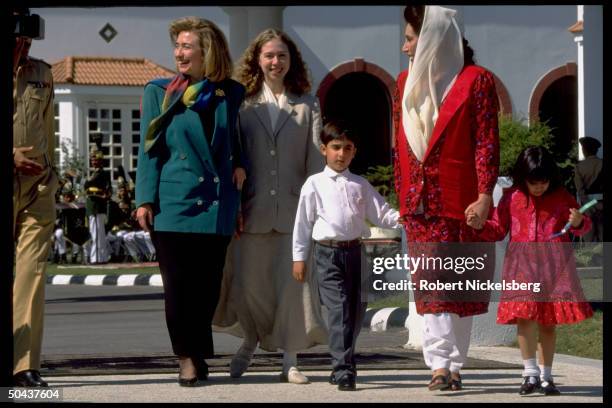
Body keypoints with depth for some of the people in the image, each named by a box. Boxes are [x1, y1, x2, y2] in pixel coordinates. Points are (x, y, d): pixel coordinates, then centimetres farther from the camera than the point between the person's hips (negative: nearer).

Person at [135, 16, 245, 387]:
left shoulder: (231, 94, 7)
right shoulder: (160, 92, 4)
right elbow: (150, 148, 2)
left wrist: (240, 165, 1)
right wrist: (145, 199, -4)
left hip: (217, 204, 1)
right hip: (174, 201, -1)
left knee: (208, 283, 3)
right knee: (179, 282, -2)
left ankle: (198, 353, 16)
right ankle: (188, 356, 7)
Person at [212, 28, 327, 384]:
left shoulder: (307, 104, 7)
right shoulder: (243, 103, 8)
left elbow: (316, 157, 0)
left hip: (294, 207, 0)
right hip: (253, 208, 1)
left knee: (293, 282, -1)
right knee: (248, 281, 5)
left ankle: (290, 361, 8)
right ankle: (251, 340, 32)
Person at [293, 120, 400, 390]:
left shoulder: (361, 185, 12)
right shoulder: (314, 184, 4)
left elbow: (381, 214, 9)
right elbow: (303, 223, 5)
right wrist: (299, 257, 2)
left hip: (356, 251, 4)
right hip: (328, 253, -4)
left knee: (356, 310, 9)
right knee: (339, 309, -14)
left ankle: (342, 364, 26)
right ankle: (343, 369, -16)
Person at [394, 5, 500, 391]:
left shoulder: (476, 80, -2)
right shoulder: (407, 81, 15)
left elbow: (487, 142, -7)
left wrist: (484, 194, -14)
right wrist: (402, 193, 13)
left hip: (460, 199, -4)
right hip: (419, 201, 4)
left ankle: (454, 364, 6)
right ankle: (440, 364, -6)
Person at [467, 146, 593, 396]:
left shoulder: (562, 197, 5)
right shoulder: (511, 198, 5)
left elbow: (583, 227, 10)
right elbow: (498, 230, 12)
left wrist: (578, 223, -13)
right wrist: (480, 225, -7)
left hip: (555, 266, 1)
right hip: (522, 264, -1)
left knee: (549, 321, 6)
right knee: (525, 315, -17)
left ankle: (545, 375, 17)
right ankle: (530, 372, -9)